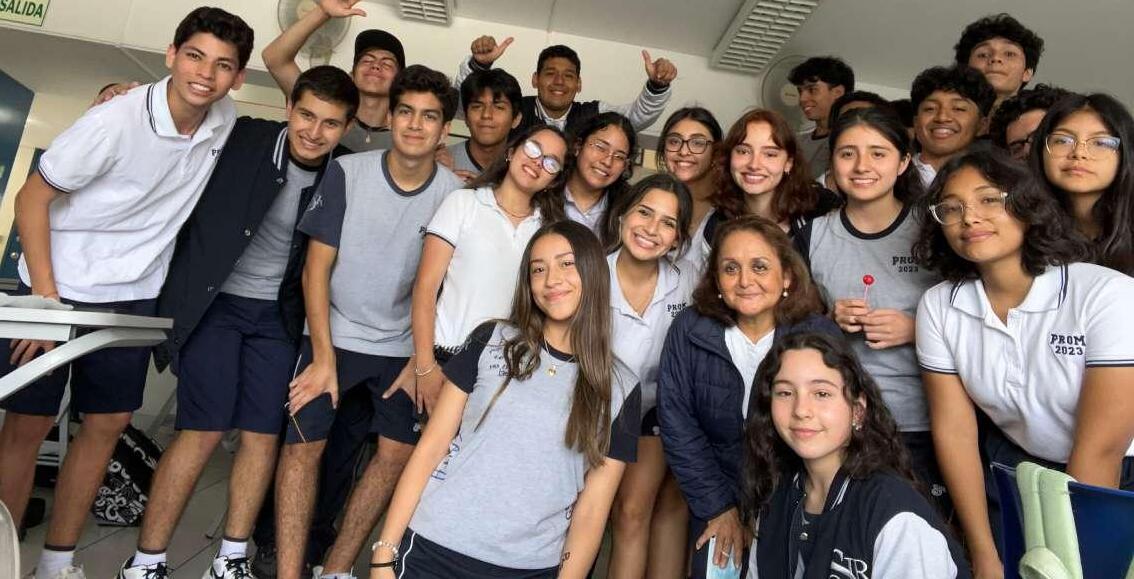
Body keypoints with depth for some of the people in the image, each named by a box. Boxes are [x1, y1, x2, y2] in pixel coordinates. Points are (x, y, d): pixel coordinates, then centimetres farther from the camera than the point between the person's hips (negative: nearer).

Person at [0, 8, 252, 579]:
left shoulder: (226, 120, -7)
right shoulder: (117, 120, -21)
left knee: (107, 424, 9)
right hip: (59, 288, -4)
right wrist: (46, 297, -16)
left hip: (134, 297, 5)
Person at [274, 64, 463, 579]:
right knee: (303, 445, -7)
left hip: (403, 347, 1)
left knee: (398, 454, 0)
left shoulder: (456, 195, -8)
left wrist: (420, 361, -6)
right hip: (333, 336, -1)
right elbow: (316, 267, -8)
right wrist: (323, 357, -11)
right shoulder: (347, 173, -10)